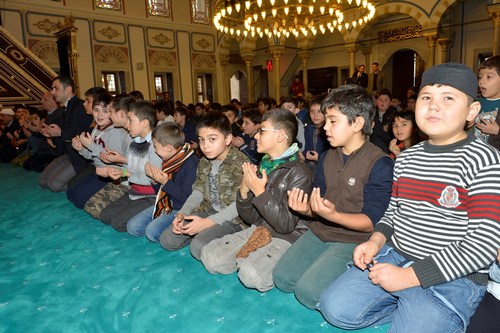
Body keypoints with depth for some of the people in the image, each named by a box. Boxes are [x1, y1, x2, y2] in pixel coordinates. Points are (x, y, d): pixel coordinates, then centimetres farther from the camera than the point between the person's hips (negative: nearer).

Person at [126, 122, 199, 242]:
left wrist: (166, 183, -23)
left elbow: (188, 197, -23)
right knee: (132, 227, 1)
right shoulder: (171, 160, 5)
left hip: (182, 210, -9)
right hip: (166, 204, 9)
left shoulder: (192, 163, -22)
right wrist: (156, 178, 0)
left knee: (152, 231, -25)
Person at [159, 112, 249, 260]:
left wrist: (208, 222, -25)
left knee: (199, 248, -28)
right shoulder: (204, 162, 6)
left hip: (232, 217, -7)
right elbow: (198, 192, 10)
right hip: (207, 210, 7)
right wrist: (182, 214, -8)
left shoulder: (240, 163, -19)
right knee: (167, 240, -2)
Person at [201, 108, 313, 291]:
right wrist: (244, 190, -13)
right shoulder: (263, 165, 4)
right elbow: (250, 218, 5)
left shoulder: (299, 173, -15)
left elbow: (286, 225, -20)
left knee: (251, 274, -30)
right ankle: (254, 259, 5)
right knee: (209, 255, -8)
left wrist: (260, 192, -22)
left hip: (287, 238, -6)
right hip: (259, 231, 6)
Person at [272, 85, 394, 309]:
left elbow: (371, 221, -16)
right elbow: (317, 206, 9)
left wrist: (333, 215, -33)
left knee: (308, 291, -18)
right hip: (319, 232, 6)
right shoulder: (326, 158, 8)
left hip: (353, 239, -6)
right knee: (282, 278, -7)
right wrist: (306, 209, -15)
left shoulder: (379, 164, -14)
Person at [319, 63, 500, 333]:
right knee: (335, 308, -6)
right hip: (394, 258, 6)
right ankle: (410, 310, 12)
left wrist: (409, 276, -19)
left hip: (451, 279, -5)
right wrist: (375, 241, -5)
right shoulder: (406, 158, 7)